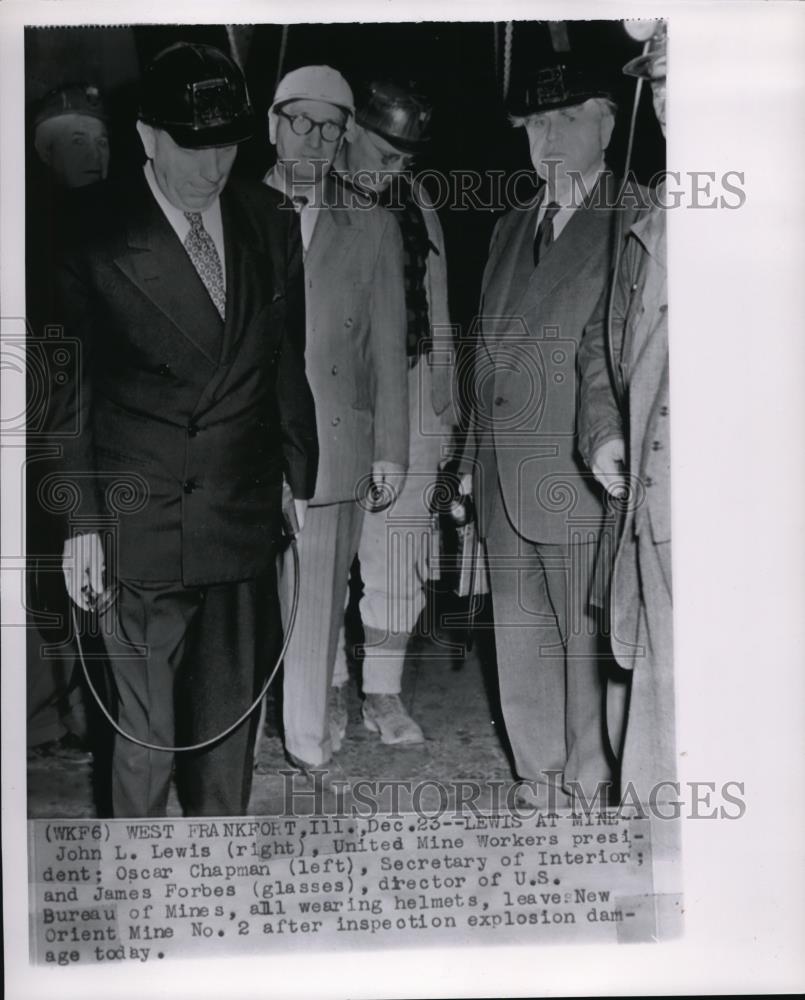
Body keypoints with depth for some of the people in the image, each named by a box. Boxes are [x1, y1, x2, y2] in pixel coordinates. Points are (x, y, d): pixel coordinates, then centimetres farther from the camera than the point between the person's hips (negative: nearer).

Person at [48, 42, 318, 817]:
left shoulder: (266, 219, 4)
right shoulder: (100, 240, -7)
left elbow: (286, 359, 9)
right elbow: (71, 391, -3)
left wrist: (301, 476, 11)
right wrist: (81, 523, -4)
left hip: (245, 518, 4)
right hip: (141, 528, -3)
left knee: (232, 717, 11)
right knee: (150, 731, 5)